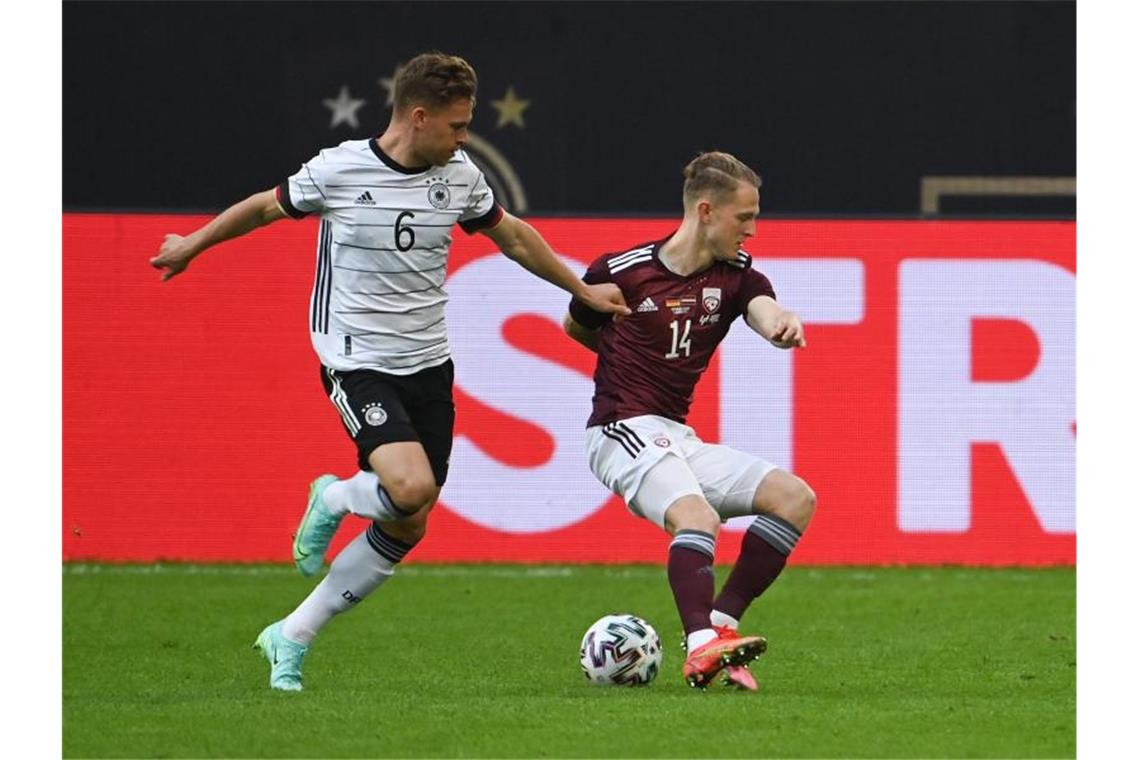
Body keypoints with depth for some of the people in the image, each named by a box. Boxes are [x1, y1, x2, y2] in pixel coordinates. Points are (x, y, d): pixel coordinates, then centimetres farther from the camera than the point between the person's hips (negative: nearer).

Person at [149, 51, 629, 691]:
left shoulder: (460, 177, 0)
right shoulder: (337, 171, -12)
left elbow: (511, 234, 18)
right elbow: (267, 207, 6)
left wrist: (584, 289, 23)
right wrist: (192, 246, 21)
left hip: (428, 364, 5)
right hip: (358, 363, -5)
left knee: (408, 528, 4)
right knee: (412, 486, -27)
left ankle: (292, 638, 17)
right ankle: (334, 499, 8)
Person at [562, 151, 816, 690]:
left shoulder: (737, 276, 5)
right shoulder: (621, 271, -7)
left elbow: (765, 312, -19)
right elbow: (575, 327, 13)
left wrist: (783, 324, -41)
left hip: (679, 439, 7)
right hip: (623, 431, -7)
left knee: (795, 499, -6)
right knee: (697, 516, -32)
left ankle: (718, 624, -8)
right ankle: (702, 647, -46)